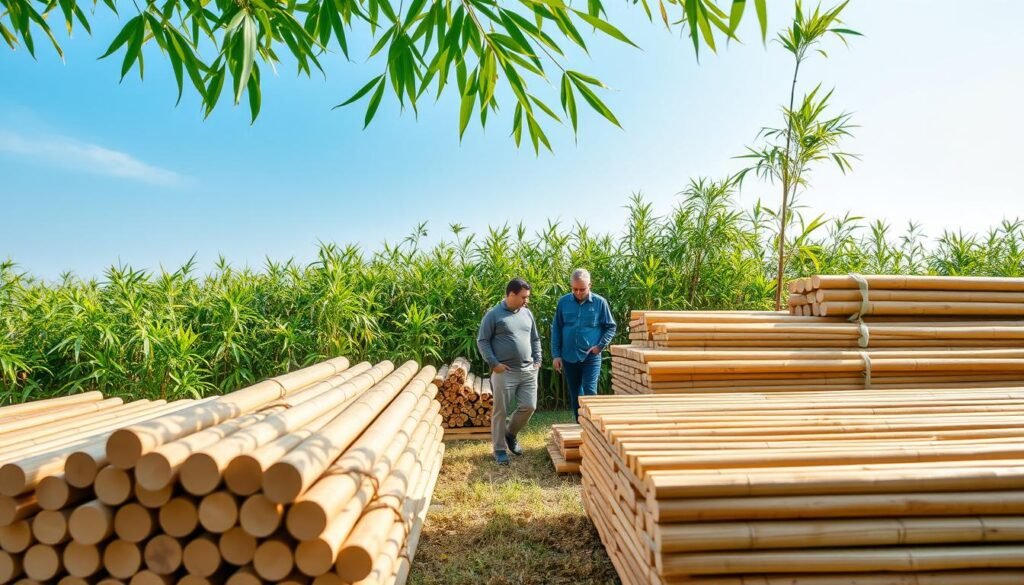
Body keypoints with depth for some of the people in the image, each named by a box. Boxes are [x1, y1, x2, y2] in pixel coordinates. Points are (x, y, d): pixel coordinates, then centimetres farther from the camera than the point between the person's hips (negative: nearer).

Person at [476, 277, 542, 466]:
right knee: (501, 412, 1)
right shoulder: (494, 314, -7)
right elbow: (482, 341, -6)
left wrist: (537, 360, 11)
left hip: (528, 371, 6)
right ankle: (500, 449, 16)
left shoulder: (527, 314, 12)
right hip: (504, 372, -5)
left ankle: (510, 434, 30)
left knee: (529, 406, 5)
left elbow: (535, 339, 21)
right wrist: (494, 363, -12)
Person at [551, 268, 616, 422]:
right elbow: (556, 329, 5)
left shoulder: (599, 302, -5)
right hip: (569, 357, 3)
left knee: (589, 392, -13)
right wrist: (556, 355, 2)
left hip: (591, 357, -3)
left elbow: (610, 327, 4)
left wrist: (600, 346, -9)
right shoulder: (563, 302, 0)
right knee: (574, 395, 12)